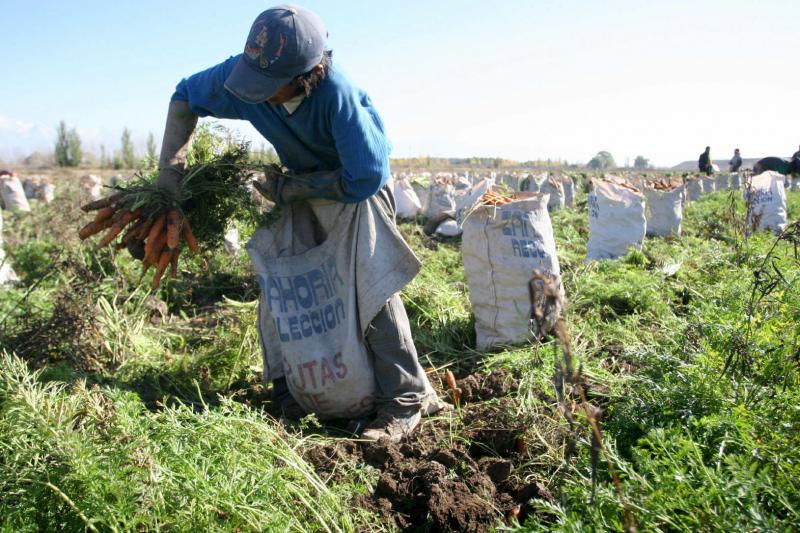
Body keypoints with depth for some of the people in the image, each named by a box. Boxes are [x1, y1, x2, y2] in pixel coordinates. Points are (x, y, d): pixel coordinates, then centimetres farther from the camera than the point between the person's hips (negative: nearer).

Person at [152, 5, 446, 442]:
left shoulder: (339, 95, -41)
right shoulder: (241, 75, -25)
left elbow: (363, 179, -33)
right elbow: (184, 97, -5)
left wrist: (289, 187, -26)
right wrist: (170, 167, -13)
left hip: (359, 186, -5)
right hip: (304, 187, 6)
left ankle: (406, 399, -8)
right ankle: (285, 382, 15)